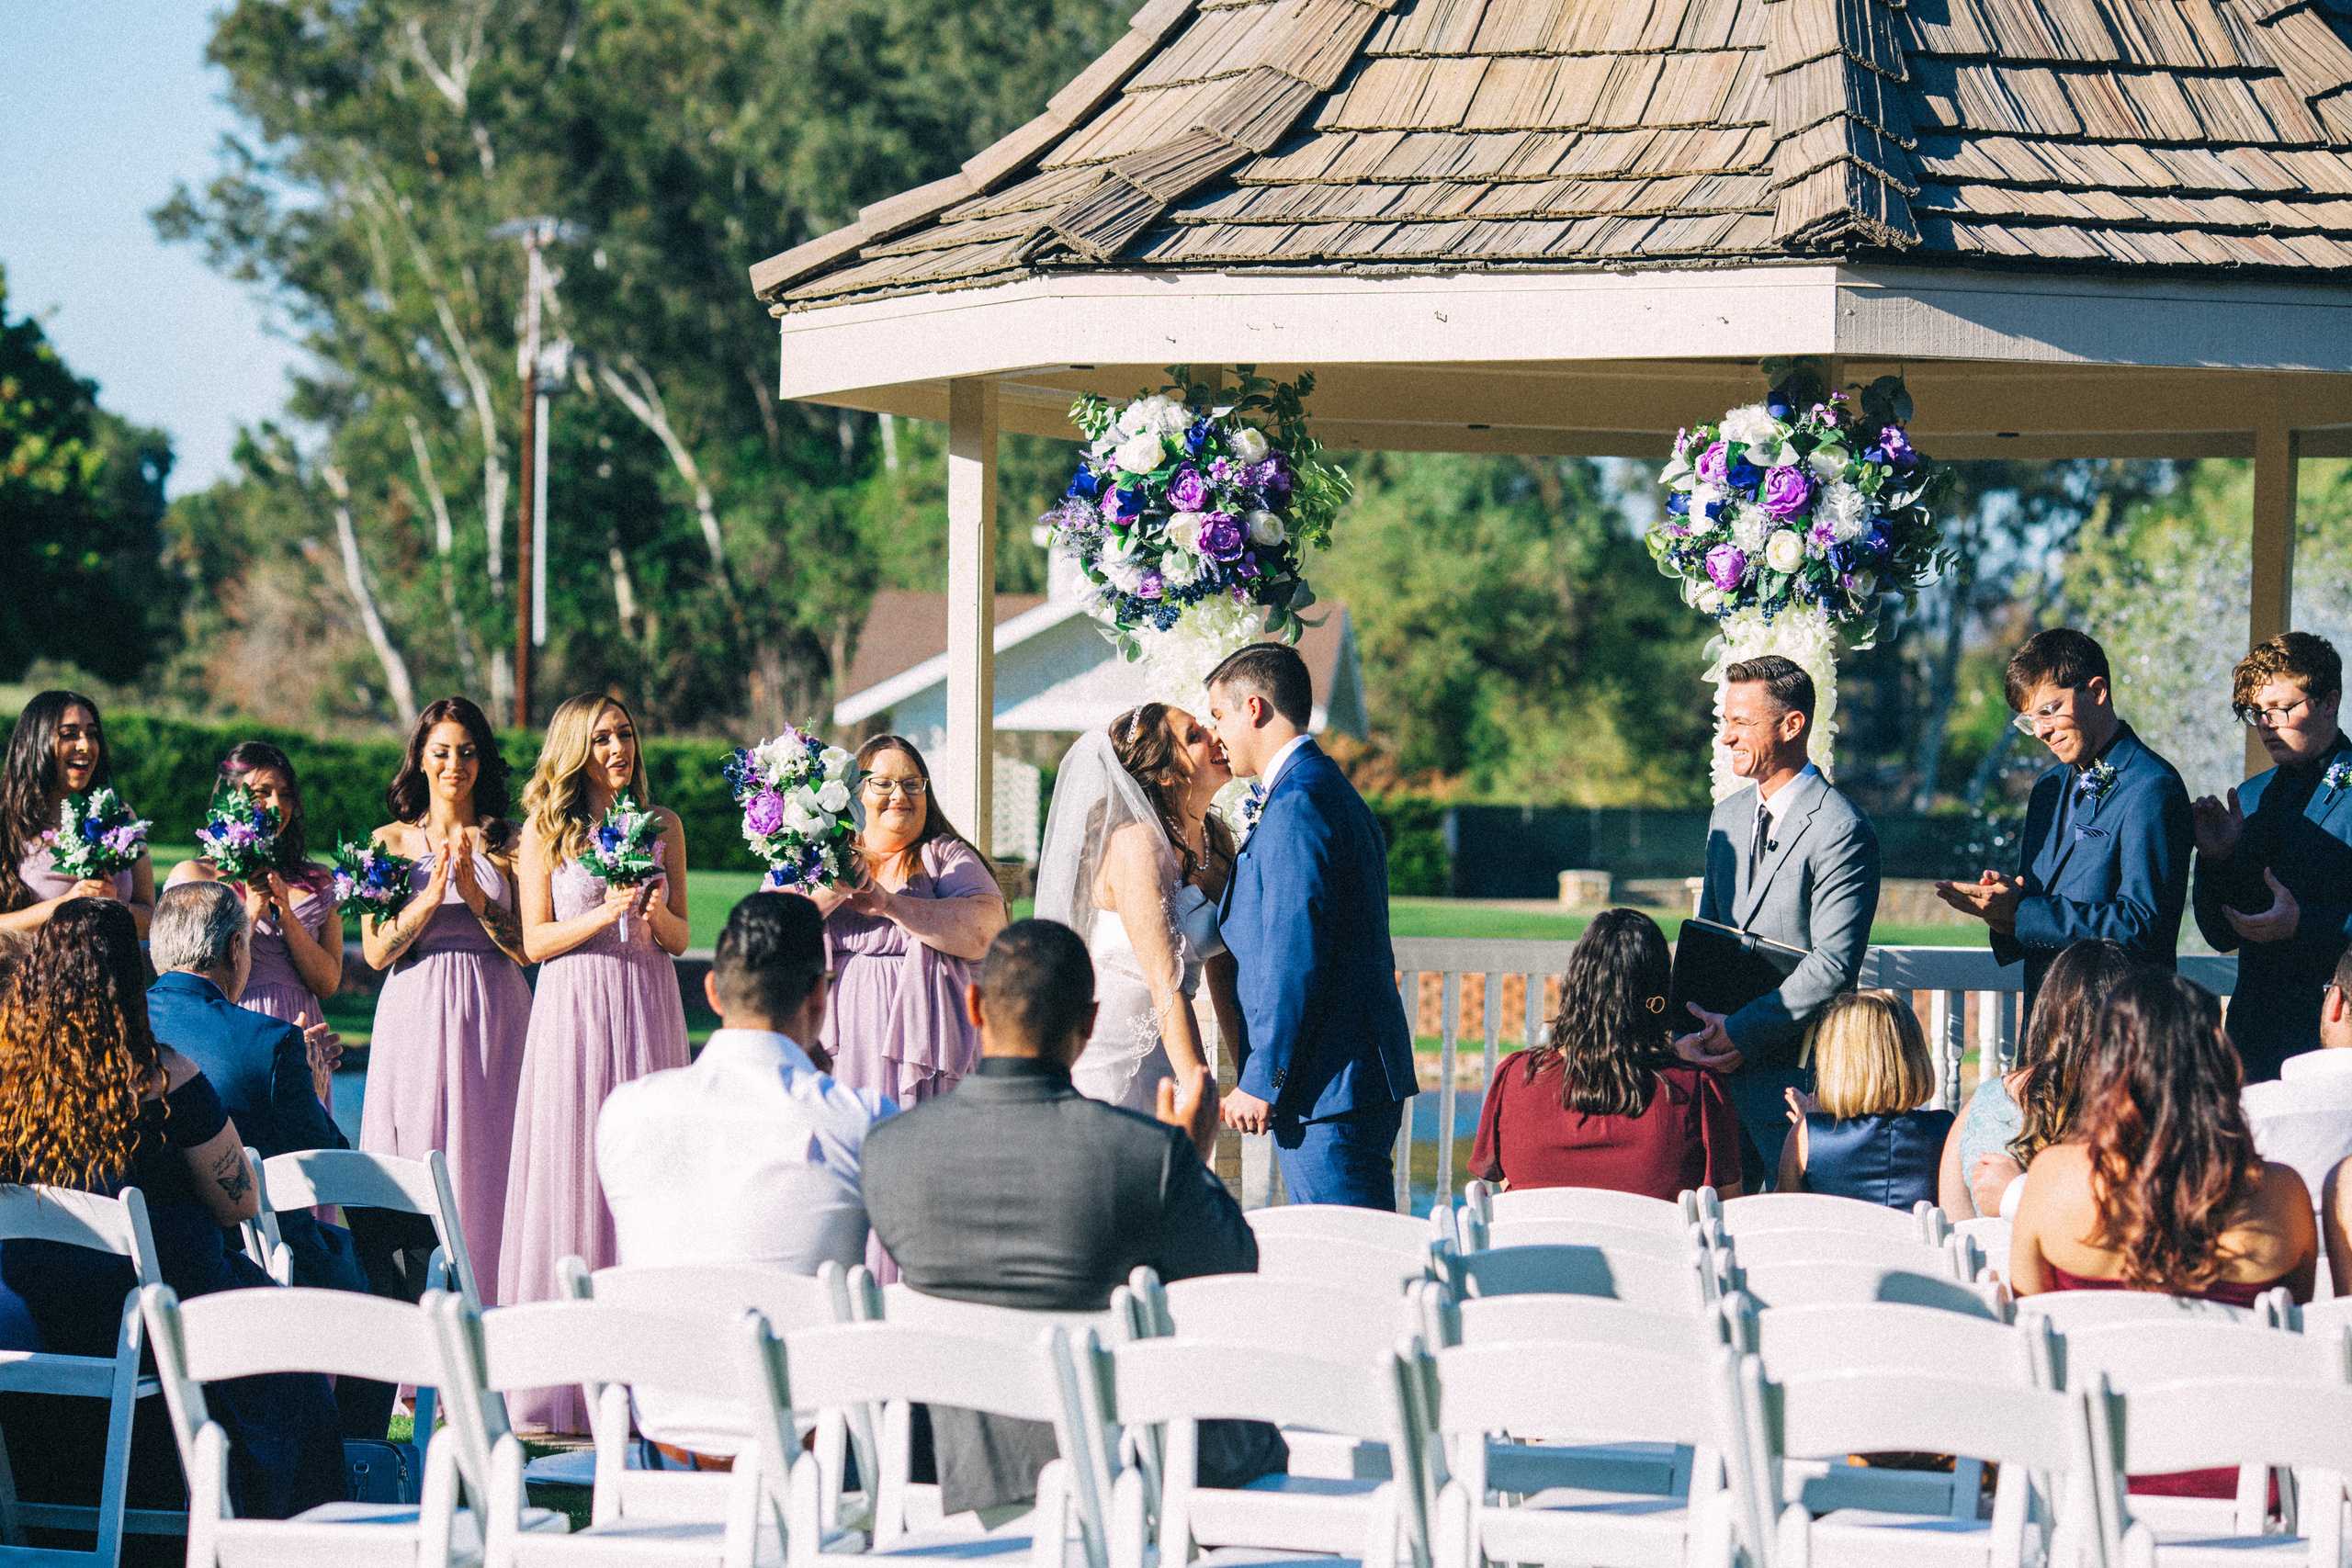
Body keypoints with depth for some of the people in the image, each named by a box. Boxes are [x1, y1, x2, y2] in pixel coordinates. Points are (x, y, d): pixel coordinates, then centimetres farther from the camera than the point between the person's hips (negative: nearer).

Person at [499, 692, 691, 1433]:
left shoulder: (662, 825, 10)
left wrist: (658, 912, -10)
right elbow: (535, 940, 0)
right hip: (574, 1009, -2)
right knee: (570, 1171, -5)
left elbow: (680, 939, 12)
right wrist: (603, 914, -14)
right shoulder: (545, 830, 3)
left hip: (647, 1008, 2)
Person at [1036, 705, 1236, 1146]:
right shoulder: (1137, 842, -18)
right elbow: (1165, 983, -23)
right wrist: (1198, 1089, -25)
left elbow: (1221, 969, 12)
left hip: (1167, 1054, 8)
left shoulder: (1217, 838, 8)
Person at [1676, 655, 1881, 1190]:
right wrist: (1688, 1033, 0)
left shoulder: (1841, 830, -13)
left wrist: (1738, 1032, -16)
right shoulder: (1727, 816, 15)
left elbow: (1833, 966, -19)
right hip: (1722, 1070, 7)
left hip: (1794, 1078, -7)